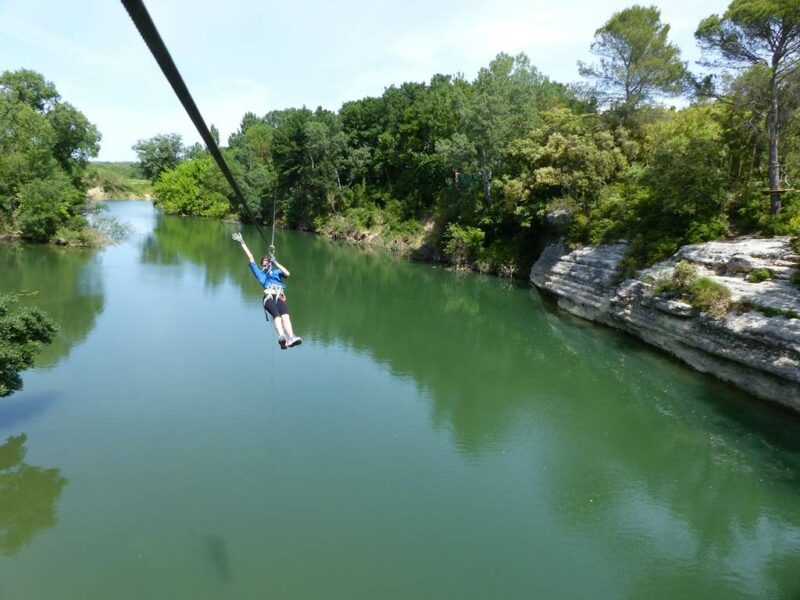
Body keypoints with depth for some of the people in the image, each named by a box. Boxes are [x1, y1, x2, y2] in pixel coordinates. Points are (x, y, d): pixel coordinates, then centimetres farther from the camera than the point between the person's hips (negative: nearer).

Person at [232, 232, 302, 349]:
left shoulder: (277, 272, 38)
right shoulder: (260, 273, 35)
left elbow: (287, 273, 17)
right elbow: (250, 257, 34)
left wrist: (276, 262, 14)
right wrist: (242, 243, 33)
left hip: (280, 297, 1)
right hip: (269, 296, -1)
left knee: (285, 315, -30)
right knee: (276, 315, -32)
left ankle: (291, 338, -53)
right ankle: (281, 336, -57)